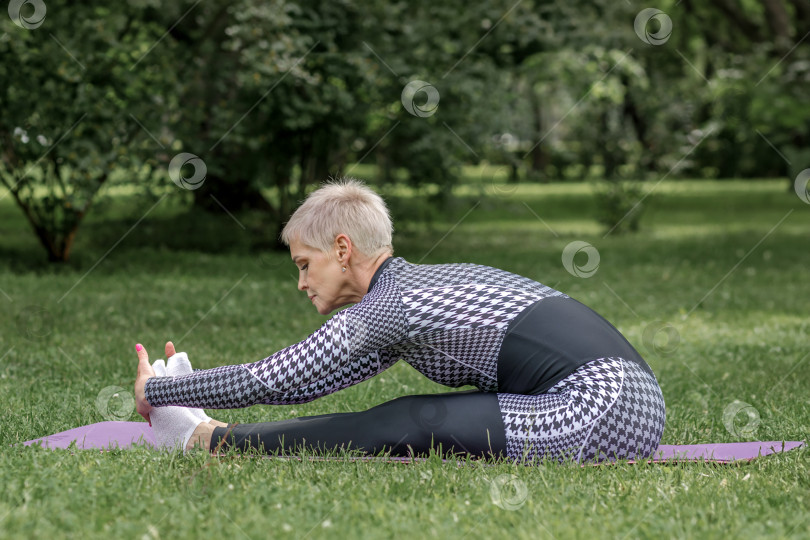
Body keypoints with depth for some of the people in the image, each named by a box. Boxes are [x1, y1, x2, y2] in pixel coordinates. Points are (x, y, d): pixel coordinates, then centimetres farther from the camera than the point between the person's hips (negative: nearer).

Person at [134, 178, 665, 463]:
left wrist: (155, 390, 10)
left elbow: (267, 382, -2)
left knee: (409, 427, -4)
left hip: (595, 413, -9)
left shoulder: (387, 307, -7)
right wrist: (183, 383, 26)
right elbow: (297, 377, 25)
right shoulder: (421, 282, 20)